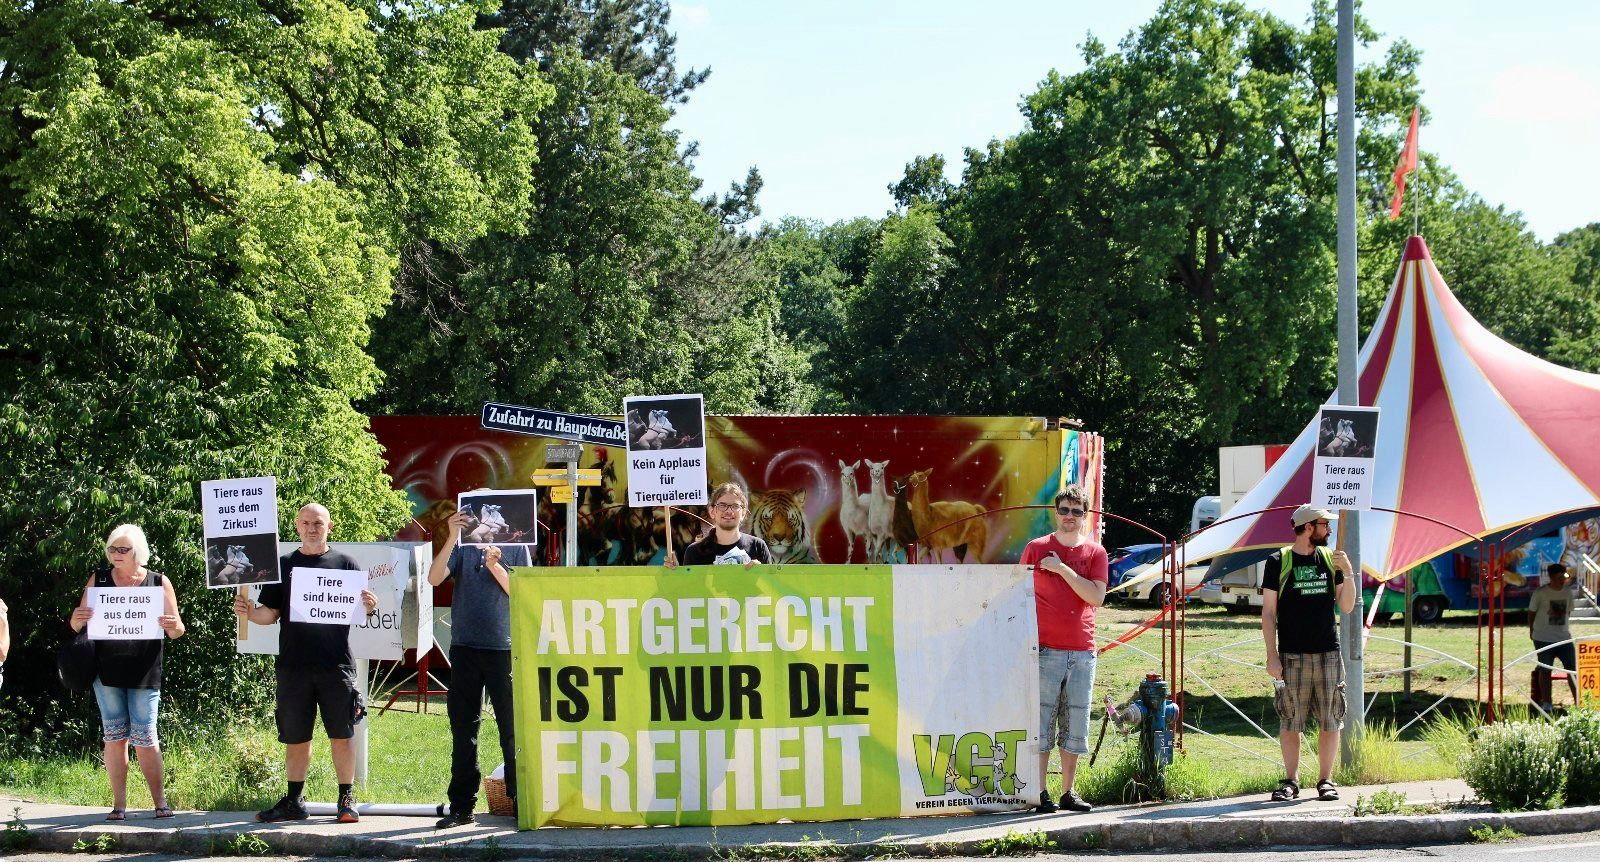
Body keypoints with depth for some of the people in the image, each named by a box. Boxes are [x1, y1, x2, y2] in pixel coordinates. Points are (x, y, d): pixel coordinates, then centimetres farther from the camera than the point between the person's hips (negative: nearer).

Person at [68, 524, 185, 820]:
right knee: (114, 735, 2)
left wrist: (174, 626, -17)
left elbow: (176, 631, 7)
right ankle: (119, 804, 6)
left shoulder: (159, 583, 4)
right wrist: (77, 619, -15)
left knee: (145, 736, -5)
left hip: (144, 673, -2)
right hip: (107, 671, 2)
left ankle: (160, 802, 0)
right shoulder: (98, 580, 7)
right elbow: (77, 626, 9)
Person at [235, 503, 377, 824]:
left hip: (336, 665, -2)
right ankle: (294, 801, 17)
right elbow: (270, 613, 10)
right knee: (295, 737, 8)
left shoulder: (345, 564, 6)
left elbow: (362, 608, 4)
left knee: (341, 735, 0)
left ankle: (347, 800, 8)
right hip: (293, 665, 2)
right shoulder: (283, 565, 10)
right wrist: (250, 612, -11)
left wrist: (371, 607, -18)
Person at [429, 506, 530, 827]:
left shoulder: (515, 547, 8)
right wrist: (452, 537, -16)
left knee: (512, 729, -1)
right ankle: (461, 806, 10)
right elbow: (434, 578, -7)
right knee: (463, 731, 5)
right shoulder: (461, 547, 9)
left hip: (505, 648, -1)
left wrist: (495, 567, -13)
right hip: (465, 647, 1)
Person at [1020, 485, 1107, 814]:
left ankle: (1068, 792, 14)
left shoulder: (1095, 552, 8)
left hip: (1082, 652, 2)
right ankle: (1040, 793, -2)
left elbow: (1097, 597, -5)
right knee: (1042, 721, -5)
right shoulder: (1036, 549, 5)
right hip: (1045, 649, -2)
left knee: (1075, 725, 6)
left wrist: (1062, 568, -11)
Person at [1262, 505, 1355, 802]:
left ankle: (1325, 780, 10)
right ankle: (1291, 781, 8)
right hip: (1292, 655, -3)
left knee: (1330, 721, 2)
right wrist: (1272, 655, -6)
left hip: (1328, 654, 3)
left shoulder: (1330, 559, 11)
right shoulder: (1278, 562, 1)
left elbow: (1347, 607, 11)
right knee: (1290, 722, -1)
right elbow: (1268, 612, 1)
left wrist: (1348, 573, -3)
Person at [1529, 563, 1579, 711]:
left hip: (1564, 637, 4)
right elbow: (1531, 612, 1)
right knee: (1544, 670, 2)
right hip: (1544, 639, -4)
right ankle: (1547, 703, 7)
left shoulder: (1568, 593, 5)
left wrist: (1561, 627, 15)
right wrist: (1532, 630, 6)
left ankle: (1578, 702, 6)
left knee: (1572, 669, 2)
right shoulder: (1540, 593, -9)